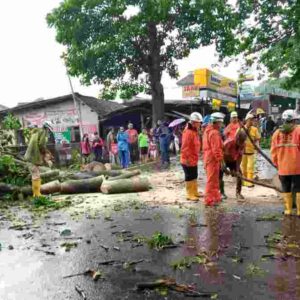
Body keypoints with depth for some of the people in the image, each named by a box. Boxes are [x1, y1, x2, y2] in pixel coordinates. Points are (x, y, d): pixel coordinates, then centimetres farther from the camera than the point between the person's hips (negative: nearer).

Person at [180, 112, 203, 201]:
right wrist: (187, 159, -23)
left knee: (194, 176, 19)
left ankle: (195, 192, 32)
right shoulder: (188, 132, -21)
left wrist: (196, 156, 18)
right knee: (189, 177, 0)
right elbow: (185, 147, -24)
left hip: (194, 159, 10)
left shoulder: (195, 131, 11)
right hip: (188, 160, -10)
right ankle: (190, 194, 10)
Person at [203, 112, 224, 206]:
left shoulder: (208, 130, 13)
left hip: (208, 158, 10)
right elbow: (216, 149, -23)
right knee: (212, 180, -1)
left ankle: (216, 197, 30)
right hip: (213, 159, -10)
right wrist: (221, 160, -20)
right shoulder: (214, 133, -19)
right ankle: (209, 200, 6)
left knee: (215, 180, 19)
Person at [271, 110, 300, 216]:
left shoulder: (277, 133, 3)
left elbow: (273, 151, 5)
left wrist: (277, 163, 16)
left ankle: (288, 210, 18)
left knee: (286, 190, 14)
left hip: (283, 167, 3)